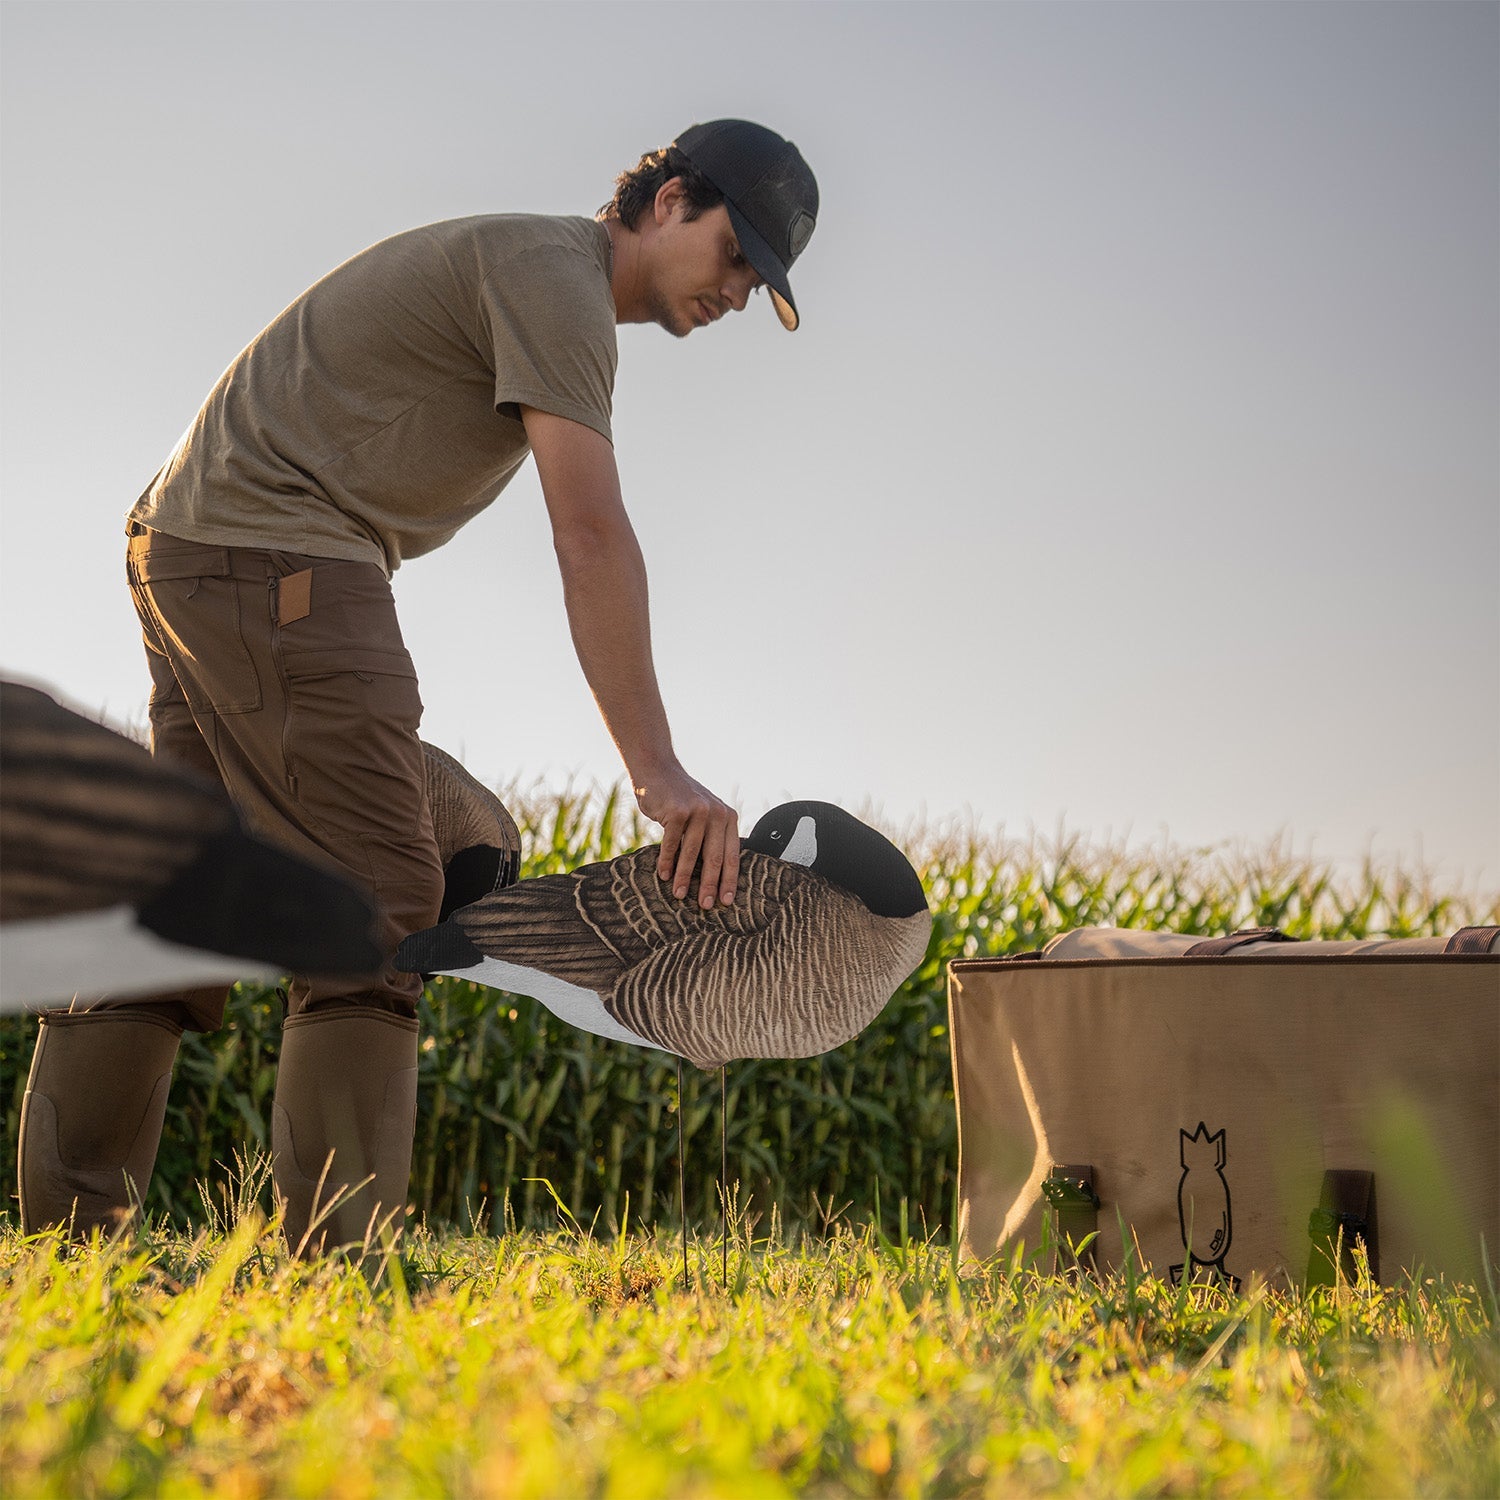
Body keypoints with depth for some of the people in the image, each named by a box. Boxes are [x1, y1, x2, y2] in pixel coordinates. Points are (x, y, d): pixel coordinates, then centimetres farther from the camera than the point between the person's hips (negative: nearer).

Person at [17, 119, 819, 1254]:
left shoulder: (515, 272, 23)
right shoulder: (552, 268, -9)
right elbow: (592, 531, -20)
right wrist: (658, 773, -23)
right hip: (276, 555, -11)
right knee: (373, 902, -12)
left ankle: (64, 1236, 12)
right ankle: (338, 1257, -14)